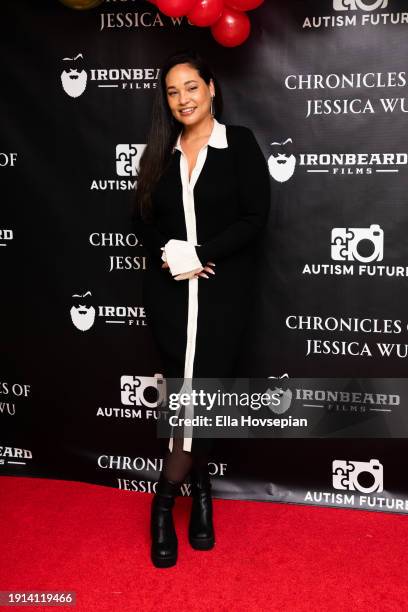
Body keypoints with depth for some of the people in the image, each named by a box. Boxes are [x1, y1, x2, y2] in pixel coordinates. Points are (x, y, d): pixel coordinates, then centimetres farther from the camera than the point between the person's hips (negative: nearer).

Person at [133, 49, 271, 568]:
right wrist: (166, 250, -11)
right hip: (168, 290, 2)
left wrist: (199, 255, -16)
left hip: (222, 290, -2)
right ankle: (200, 491, 18)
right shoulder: (160, 151, 11)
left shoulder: (240, 143, 0)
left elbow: (255, 217, -7)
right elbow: (142, 218, 10)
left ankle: (165, 500, 14)